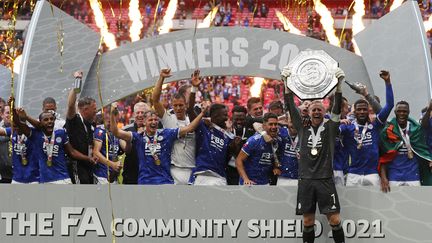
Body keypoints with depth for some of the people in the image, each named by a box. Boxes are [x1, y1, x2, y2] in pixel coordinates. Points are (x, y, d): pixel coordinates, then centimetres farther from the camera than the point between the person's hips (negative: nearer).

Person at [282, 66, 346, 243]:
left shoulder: (330, 128, 5)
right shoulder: (303, 128, 10)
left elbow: (337, 108, -6)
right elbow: (291, 107, 4)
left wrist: (339, 84, -18)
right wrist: (287, 83, -5)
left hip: (325, 180, -2)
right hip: (306, 180, 2)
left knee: (334, 219, -6)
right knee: (308, 220, 5)